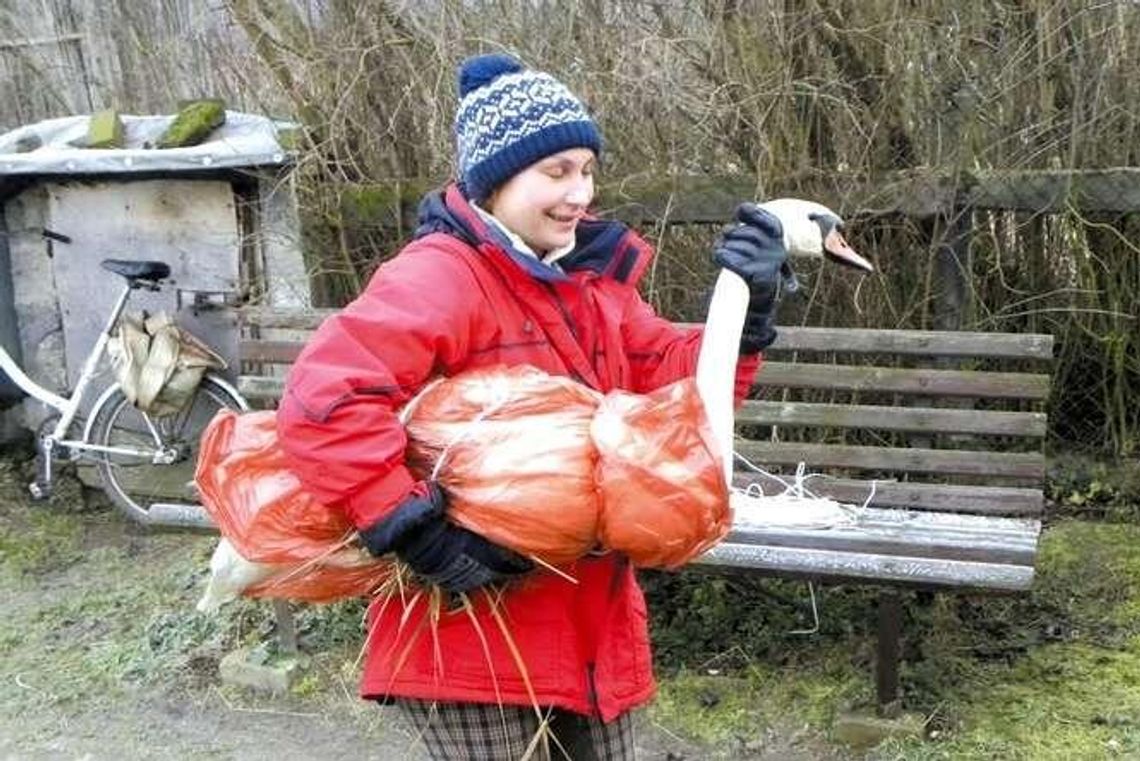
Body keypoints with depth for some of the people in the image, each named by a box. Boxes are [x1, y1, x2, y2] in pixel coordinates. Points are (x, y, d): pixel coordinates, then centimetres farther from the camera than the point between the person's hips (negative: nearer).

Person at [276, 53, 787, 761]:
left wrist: (746, 307, -9)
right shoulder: (438, 277, -19)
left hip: (591, 616, 8)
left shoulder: (593, 274, 8)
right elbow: (324, 398, -30)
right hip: (470, 625, -8)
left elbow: (679, 379, 8)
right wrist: (417, 533, -30)